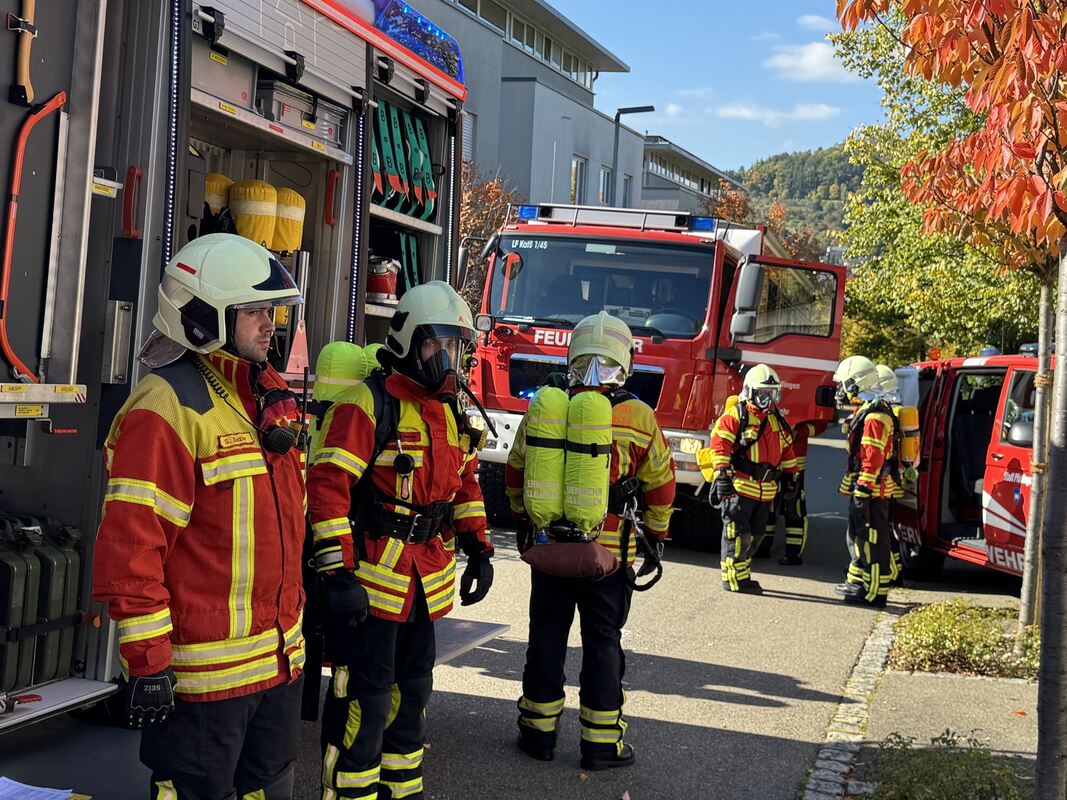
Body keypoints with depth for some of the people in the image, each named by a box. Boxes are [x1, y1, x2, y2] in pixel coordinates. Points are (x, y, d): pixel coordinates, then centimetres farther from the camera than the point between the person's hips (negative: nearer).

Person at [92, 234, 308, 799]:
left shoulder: (265, 397, 12)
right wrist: (147, 662, -21)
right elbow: (129, 546, -21)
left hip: (280, 660, 9)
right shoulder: (168, 406, -17)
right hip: (204, 674, -9)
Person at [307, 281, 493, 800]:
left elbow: (465, 484, 21)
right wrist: (337, 573, -26)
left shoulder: (450, 412, 11)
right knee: (364, 697, -2)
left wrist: (478, 549, 12)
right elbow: (327, 485, -21)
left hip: (427, 580, 8)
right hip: (373, 577, -8)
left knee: (412, 689, 20)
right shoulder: (369, 404, -15)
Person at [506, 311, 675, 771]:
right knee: (602, 642, 8)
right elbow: (661, 485, -1)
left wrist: (524, 519, 26)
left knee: (547, 638, 13)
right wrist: (656, 533, 15)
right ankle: (601, 744, 13)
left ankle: (539, 732, 22)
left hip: (548, 544, 2)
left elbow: (516, 474, 9)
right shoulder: (639, 418, -10)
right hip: (609, 552, -2)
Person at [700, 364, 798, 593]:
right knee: (737, 533, -6)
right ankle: (734, 579, -2)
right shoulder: (736, 415, -7)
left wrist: (790, 477, 20)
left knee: (755, 534, 12)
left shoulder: (777, 420, 17)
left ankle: (742, 575, 23)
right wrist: (722, 475, -22)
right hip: (739, 486, -8)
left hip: (765, 490, 8)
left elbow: (786, 450, 24)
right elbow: (719, 444, -15)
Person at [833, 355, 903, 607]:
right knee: (858, 536, 20)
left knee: (872, 539, -7)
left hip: (872, 491, -11)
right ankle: (858, 582, 32)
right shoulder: (867, 411, 16)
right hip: (865, 489, 11)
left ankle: (876, 592, -4)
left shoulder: (874, 416, -19)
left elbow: (873, 459, -23)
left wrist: (862, 492, -23)